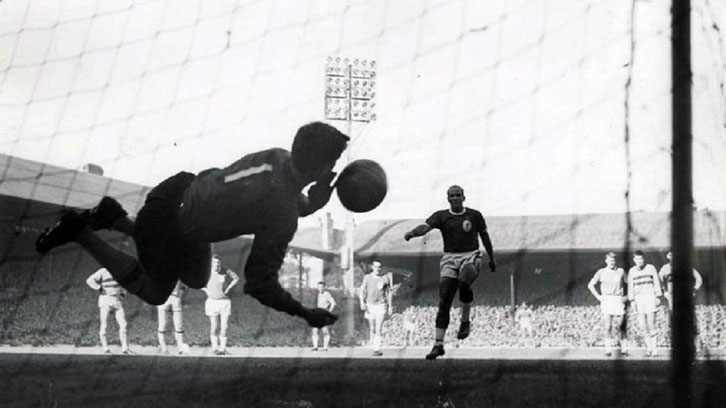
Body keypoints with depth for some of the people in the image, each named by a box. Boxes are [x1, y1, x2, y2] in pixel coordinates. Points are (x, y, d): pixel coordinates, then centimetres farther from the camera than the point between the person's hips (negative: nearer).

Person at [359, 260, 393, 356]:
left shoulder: (385, 278, 1)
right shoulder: (367, 278, 4)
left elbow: (389, 293, 8)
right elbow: (362, 291, 5)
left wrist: (390, 306, 6)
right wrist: (362, 303, -9)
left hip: (381, 305, -2)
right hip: (370, 305, 2)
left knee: (379, 328, -11)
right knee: (373, 329, 6)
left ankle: (377, 349, -13)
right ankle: (375, 347, 17)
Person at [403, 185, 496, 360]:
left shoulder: (475, 215, 5)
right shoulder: (441, 216, 3)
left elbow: (485, 236, 17)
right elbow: (426, 226, -15)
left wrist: (492, 258, 23)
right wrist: (412, 233, -36)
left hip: (471, 257, -1)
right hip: (450, 259, 1)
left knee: (464, 283, -34)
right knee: (444, 301, -6)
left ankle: (465, 321, -10)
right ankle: (438, 344, -3)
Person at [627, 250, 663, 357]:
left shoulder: (651, 268, 4)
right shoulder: (632, 271, 8)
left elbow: (657, 282, 5)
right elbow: (630, 287, 10)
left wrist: (657, 296, 0)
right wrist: (632, 300, 3)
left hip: (650, 297, -2)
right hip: (639, 298, 2)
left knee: (651, 323, -8)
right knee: (642, 324, -3)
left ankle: (653, 349, -4)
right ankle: (649, 348, 6)